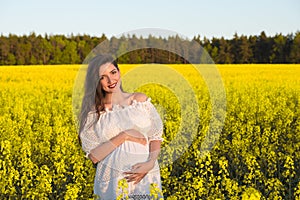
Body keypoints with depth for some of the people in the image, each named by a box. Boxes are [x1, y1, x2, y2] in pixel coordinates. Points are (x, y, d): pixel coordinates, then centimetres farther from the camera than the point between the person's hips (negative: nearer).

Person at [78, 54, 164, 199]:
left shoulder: (140, 99, 4)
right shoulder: (94, 112, 0)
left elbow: (155, 136, 4)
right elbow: (93, 156, -6)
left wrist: (150, 163, -14)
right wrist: (124, 135, -14)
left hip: (145, 176, 1)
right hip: (113, 180, -1)